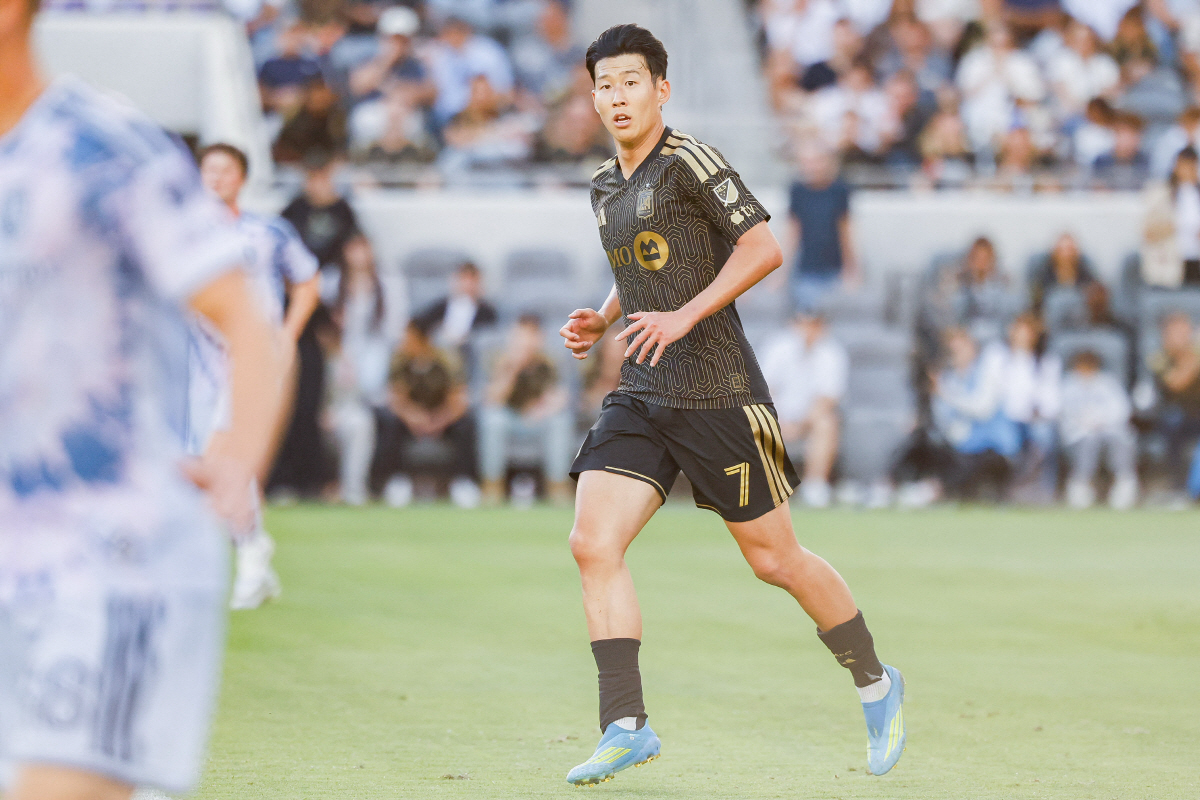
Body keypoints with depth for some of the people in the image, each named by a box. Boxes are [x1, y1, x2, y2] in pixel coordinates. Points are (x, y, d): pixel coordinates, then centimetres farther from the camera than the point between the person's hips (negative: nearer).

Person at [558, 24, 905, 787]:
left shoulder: (689, 162, -9)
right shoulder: (606, 186, 15)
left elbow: (764, 247, -15)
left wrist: (684, 316, -20)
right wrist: (600, 322, 12)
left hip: (718, 393, -7)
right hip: (641, 393, 7)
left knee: (776, 559, 2)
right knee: (593, 544, -11)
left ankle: (876, 684, 23)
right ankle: (627, 725, -10)